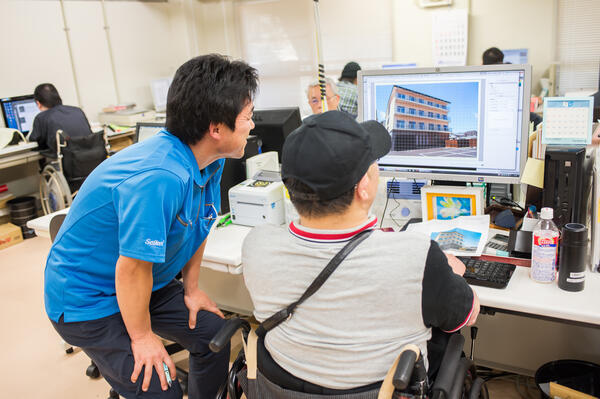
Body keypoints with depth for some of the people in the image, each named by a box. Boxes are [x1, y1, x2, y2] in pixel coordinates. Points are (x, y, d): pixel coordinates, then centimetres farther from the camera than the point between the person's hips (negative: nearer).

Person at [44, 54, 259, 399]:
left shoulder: (211, 162, -10)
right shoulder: (159, 178, -38)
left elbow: (199, 225, 4)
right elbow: (132, 269, -30)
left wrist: (191, 289, 8)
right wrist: (143, 337, -15)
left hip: (148, 283, 8)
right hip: (87, 298, -8)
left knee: (213, 334, 8)